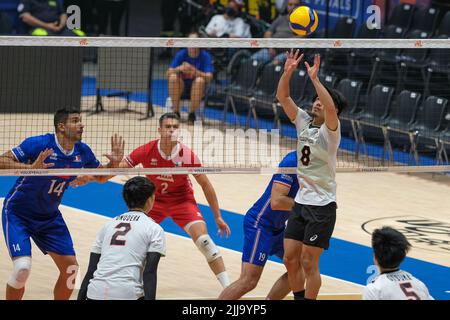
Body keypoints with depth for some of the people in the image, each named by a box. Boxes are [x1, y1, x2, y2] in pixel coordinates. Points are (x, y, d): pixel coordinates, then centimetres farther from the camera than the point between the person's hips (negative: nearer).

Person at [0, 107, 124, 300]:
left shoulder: (82, 152, -5)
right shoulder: (38, 144, -23)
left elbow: (100, 176, 13)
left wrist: (114, 163, -9)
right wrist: (31, 167, -40)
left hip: (49, 217, 6)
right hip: (18, 213, -6)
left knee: (71, 269, 1)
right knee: (22, 268, -21)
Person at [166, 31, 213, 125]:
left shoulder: (205, 56, -11)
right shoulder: (181, 54, -7)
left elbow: (209, 77, -22)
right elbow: (169, 73, -14)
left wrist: (194, 71, -39)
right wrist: (179, 69, -36)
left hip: (197, 89, -1)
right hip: (181, 88, 1)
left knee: (200, 80, -34)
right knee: (173, 77, -29)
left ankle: (191, 114, -15)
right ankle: (176, 112, -15)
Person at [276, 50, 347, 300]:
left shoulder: (330, 129, -11)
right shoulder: (304, 121, 7)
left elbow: (330, 107, -32)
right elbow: (282, 97, 3)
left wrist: (315, 78, -33)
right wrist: (288, 72, -12)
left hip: (322, 206, -7)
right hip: (301, 202, 7)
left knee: (309, 263, -4)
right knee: (290, 259, 7)